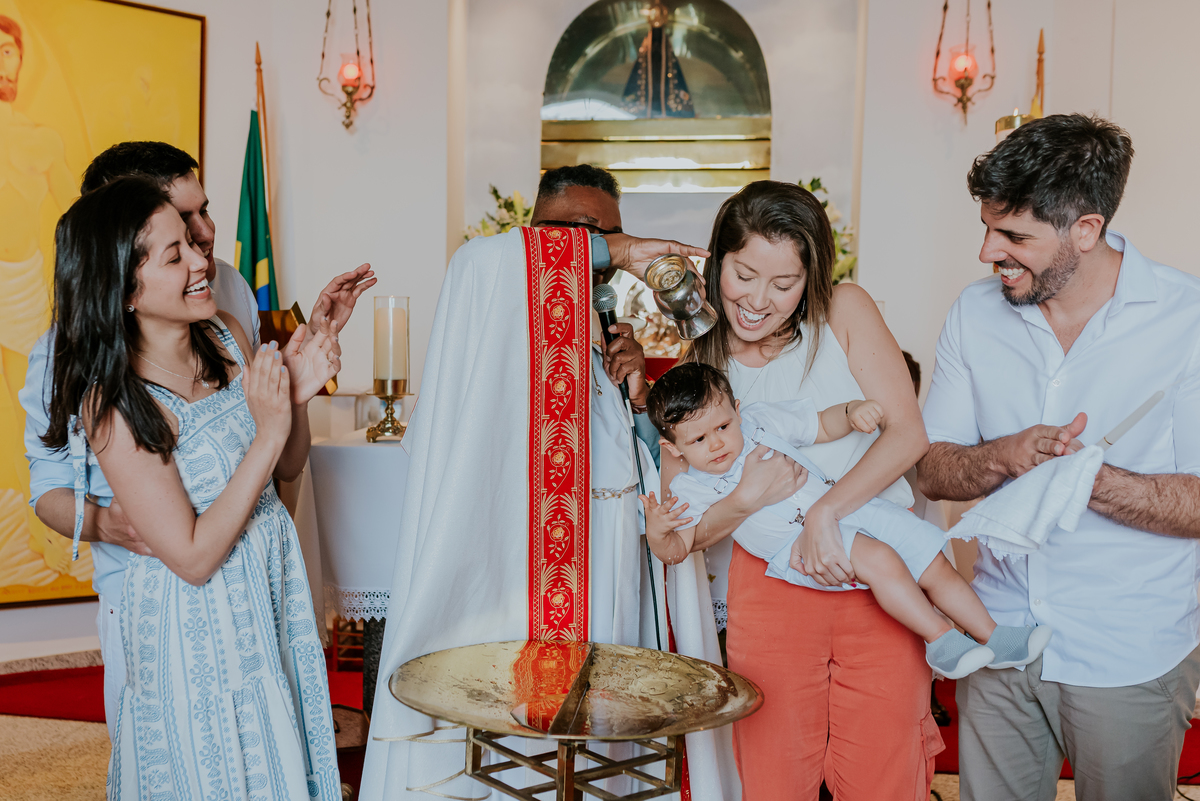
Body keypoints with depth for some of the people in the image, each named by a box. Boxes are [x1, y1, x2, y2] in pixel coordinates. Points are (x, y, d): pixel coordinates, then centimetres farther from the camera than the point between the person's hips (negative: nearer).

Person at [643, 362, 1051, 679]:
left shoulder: (761, 419, 6)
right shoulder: (692, 488, -1)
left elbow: (823, 426, 15)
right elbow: (676, 549, -4)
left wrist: (852, 412, -6)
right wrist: (656, 532, -27)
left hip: (846, 506, 5)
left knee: (935, 564, -3)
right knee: (879, 558, -31)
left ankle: (992, 636, 11)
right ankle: (940, 639, -20)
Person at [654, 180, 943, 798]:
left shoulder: (845, 312, 1)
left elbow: (908, 433, -6)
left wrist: (826, 513, -17)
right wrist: (745, 501, -18)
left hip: (878, 578, 0)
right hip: (770, 582, 1)